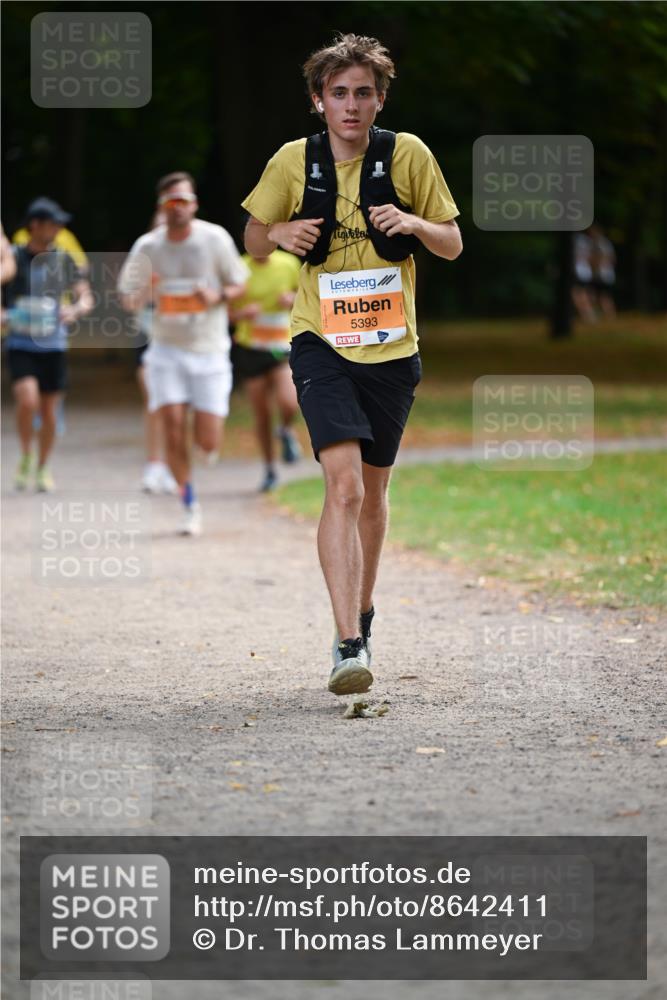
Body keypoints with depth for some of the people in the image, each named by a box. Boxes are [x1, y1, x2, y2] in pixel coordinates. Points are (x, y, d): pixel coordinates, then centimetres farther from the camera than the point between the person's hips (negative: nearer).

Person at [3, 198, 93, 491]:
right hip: (21, 344, -2)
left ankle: (43, 467, 27)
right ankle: (25, 459, 2)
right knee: (27, 401, -22)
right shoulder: (13, 258, -3)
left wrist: (75, 310, -19)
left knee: (49, 412, 6)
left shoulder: (63, 260, 3)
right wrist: (4, 315, -16)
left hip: (53, 345, 2)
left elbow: (85, 298, 4)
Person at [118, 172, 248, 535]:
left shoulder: (215, 238, -5)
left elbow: (239, 283, 5)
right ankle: (190, 508, 3)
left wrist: (218, 296, -17)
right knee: (173, 429, -12)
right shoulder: (147, 246, -2)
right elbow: (128, 298, 5)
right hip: (167, 350, 1)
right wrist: (140, 296, -19)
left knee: (208, 443, -5)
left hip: (209, 351, -1)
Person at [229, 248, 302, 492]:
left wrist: (294, 299, -10)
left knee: (289, 402, -22)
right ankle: (269, 470, 26)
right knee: (261, 414, 7)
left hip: (283, 349, 0)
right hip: (249, 350, 0)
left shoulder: (289, 264, -3)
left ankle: (286, 431, 14)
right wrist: (241, 313, -22)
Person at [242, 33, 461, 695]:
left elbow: (453, 245, 6)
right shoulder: (294, 162, -1)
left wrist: (414, 223, -16)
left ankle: (361, 610, 38)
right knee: (343, 485, -19)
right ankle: (350, 645, -25)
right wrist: (279, 234, -12)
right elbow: (253, 243, 12)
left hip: (392, 349, 2)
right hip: (322, 346, -2)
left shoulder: (408, 155, -1)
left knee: (372, 492, 14)